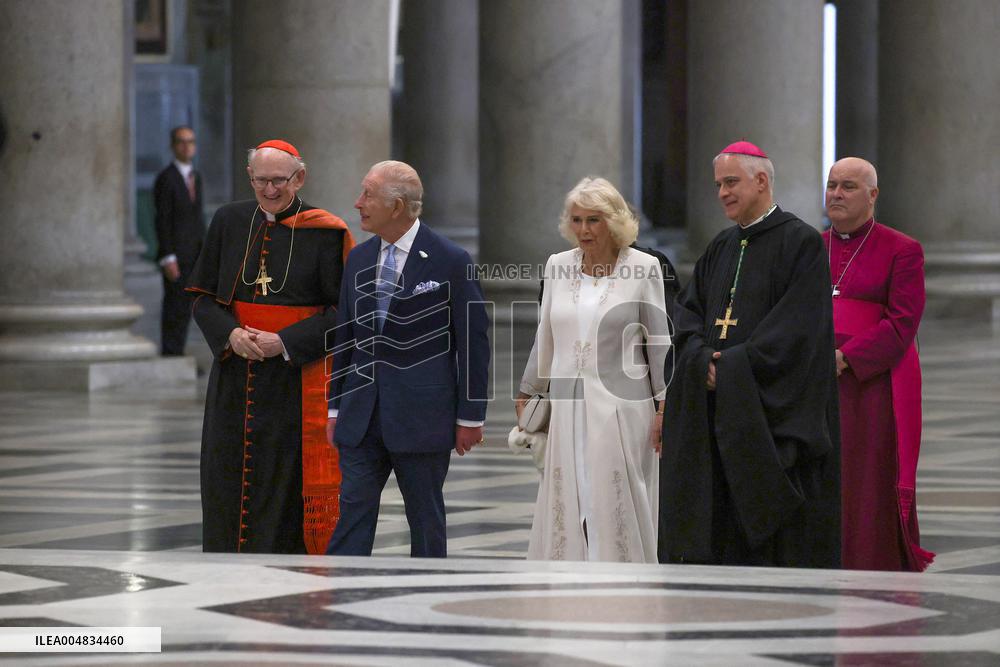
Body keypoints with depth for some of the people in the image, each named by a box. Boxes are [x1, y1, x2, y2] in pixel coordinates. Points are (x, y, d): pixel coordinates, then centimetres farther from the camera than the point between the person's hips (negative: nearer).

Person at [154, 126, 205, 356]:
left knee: (184, 309, 9)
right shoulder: (165, 179, -12)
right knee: (175, 308, -6)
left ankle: (176, 356, 14)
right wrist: (168, 259, -20)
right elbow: (162, 221, -15)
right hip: (175, 254, -8)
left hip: (193, 255, 8)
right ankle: (169, 359, -2)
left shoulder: (195, 177, 13)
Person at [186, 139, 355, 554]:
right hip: (233, 380, 4)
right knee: (227, 483, 6)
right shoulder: (228, 223, 6)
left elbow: (344, 310, -6)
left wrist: (286, 342, -17)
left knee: (283, 487, -5)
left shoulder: (326, 233, -5)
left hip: (295, 377, -4)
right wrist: (230, 333, -12)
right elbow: (203, 297, 8)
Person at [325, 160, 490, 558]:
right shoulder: (359, 259, 9)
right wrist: (335, 406, 13)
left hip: (422, 416, -4)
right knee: (353, 511, -2)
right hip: (362, 416, 4)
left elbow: (473, 343, -5)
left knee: (427, 521, 6)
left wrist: (470, 417, -6)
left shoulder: (450, 262, -7)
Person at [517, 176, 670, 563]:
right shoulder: (557, 266, 9)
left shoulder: (643, 268, -2)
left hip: (619, 410, -4)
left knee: (618, 512, -5)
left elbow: (659, 342, -1)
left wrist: (664, 406, -4)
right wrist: (527, 394, 20)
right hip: (566, 409, 4)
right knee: (563, 511, 0)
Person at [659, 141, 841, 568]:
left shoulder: (800, 243, -6)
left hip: (772, 415, -7)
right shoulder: (721, 248, 16)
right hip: (716, 407, 7)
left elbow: (798, 329, -15)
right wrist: (703, 358, -10)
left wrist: (733, 365, -16)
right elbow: (687, 310, 11)